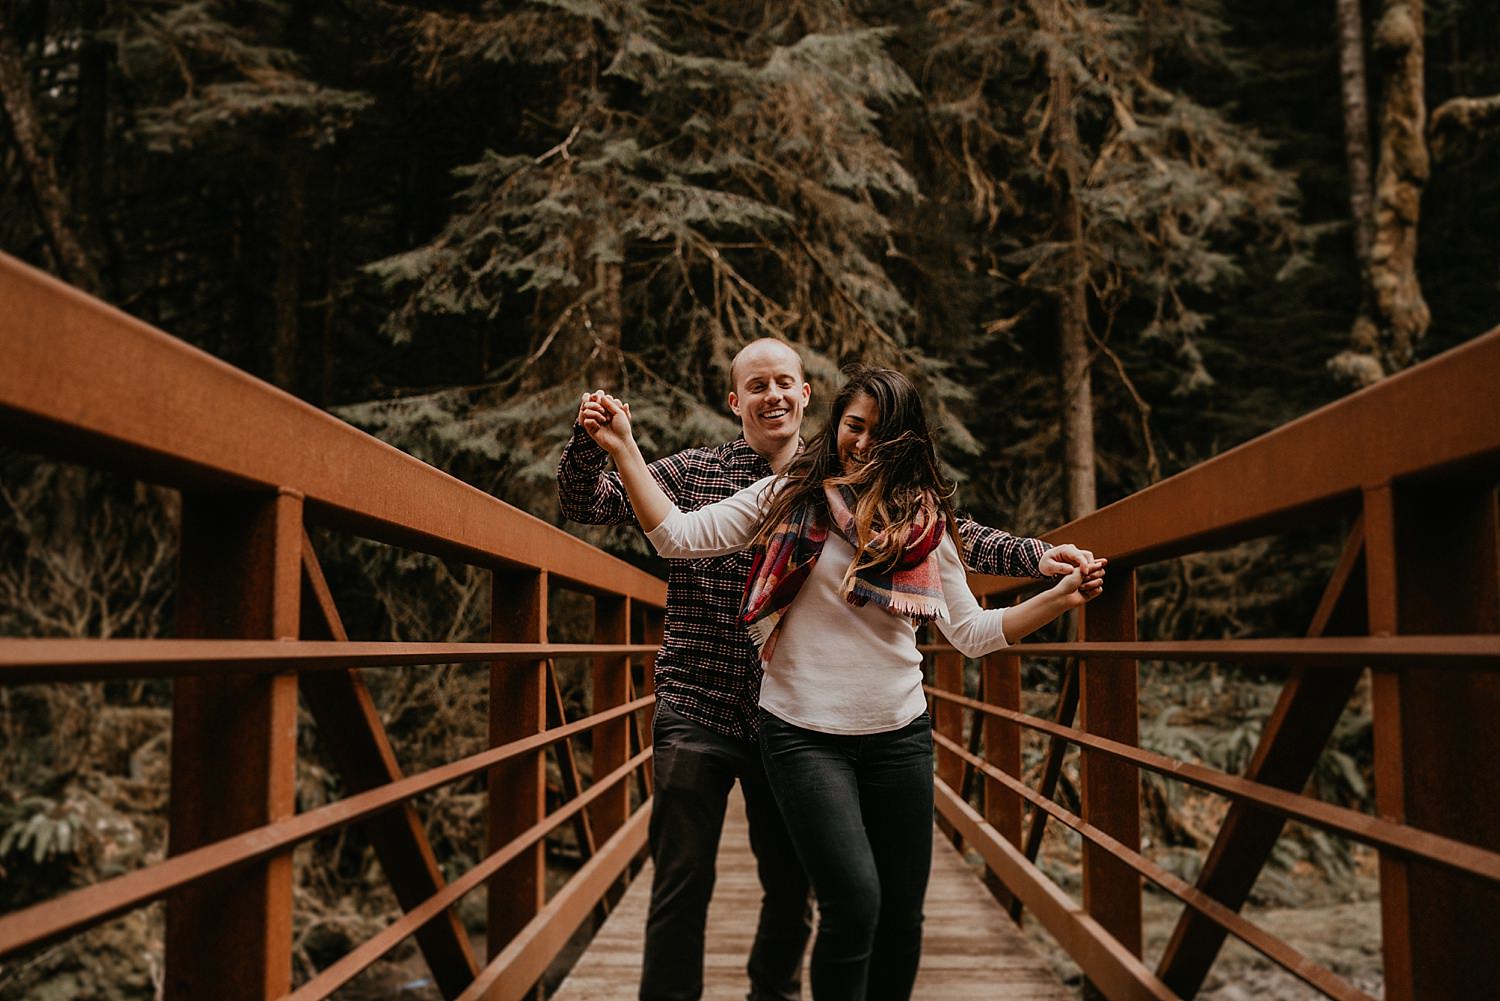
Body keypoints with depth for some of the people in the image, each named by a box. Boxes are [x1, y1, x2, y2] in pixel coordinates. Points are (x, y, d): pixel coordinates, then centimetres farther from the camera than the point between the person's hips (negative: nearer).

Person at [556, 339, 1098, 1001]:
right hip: (698, 715, -2)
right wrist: (591, 441, -25)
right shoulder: (691, 473, 0)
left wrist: (1034, 556, -12)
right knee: (682, 885, 0)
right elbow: (587, 505, -4)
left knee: (792, 884, 15)